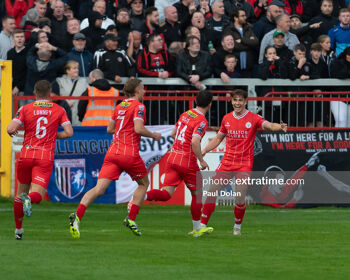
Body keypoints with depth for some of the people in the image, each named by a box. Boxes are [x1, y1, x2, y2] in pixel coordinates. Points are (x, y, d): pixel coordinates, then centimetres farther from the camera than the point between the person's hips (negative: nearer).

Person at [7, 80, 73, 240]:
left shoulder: (26, 109, 2)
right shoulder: (59, 110, 6)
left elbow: (11, 129, -8)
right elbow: (69, 132, -2)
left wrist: (13, 131, 16)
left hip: (26, 155, 1)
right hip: (46, 157, -1)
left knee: (20, 193, 18)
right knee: (37, 195, -6)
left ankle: (18, 230, 21)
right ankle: (29, 199, -42)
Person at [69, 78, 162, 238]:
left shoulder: (119, 106, 18)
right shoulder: (138, 106, -3)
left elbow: (110, 129, 24)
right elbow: (139, 129, -15)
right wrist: (153, 135, 0)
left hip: (113, 152, 5)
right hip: (130, 154, -5)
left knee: (99, 189, -6)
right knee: (143, 183, 20)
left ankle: (77, 216, -26)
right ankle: (131, 219, 13)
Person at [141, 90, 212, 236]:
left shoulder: (185, 114, 12)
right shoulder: (202, 121, -12)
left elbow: (173, 133, 23)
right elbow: (195, 142, -25)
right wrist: (202, 160, -15)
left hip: (173, 158, 6)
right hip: (188, 162, -6)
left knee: (166, 193, -2)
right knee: (197, 194, 13)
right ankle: (197, 228, 20)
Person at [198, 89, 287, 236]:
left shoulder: (253, 118, -4)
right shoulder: (227, 118, 9)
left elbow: (269, 125, -20)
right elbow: (218, 138, 20)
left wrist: (280, 127, -42)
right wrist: (203, 151, 8)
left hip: (244, 164, -3)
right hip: (227, 162, 3)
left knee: (240, 199, -8)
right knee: (212, 191, -5)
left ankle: (237, 226, 16)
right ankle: (203, 226, 1)